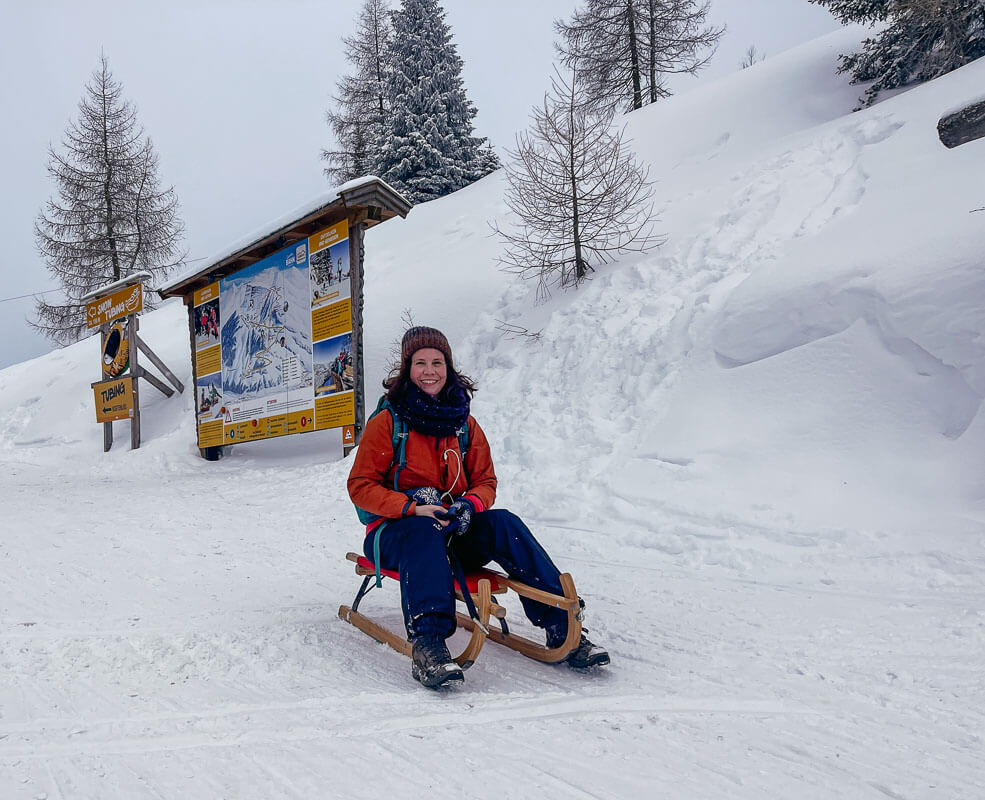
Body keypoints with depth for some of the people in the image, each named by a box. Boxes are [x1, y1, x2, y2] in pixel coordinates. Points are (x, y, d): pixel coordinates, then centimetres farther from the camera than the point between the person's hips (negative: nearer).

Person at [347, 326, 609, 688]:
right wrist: (413, 508, -21)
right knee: (424, 533, -38)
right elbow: (361, 485, -5)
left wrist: (468, 506, -13)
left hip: (455, 527, 3)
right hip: (396, 529, -3)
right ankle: (427, 643, -51)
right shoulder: (387, 421, -2)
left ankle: (561, 626, -28)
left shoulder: (465, 423, 10)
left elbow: (485, 481, 12)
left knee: (503, 523, -24)